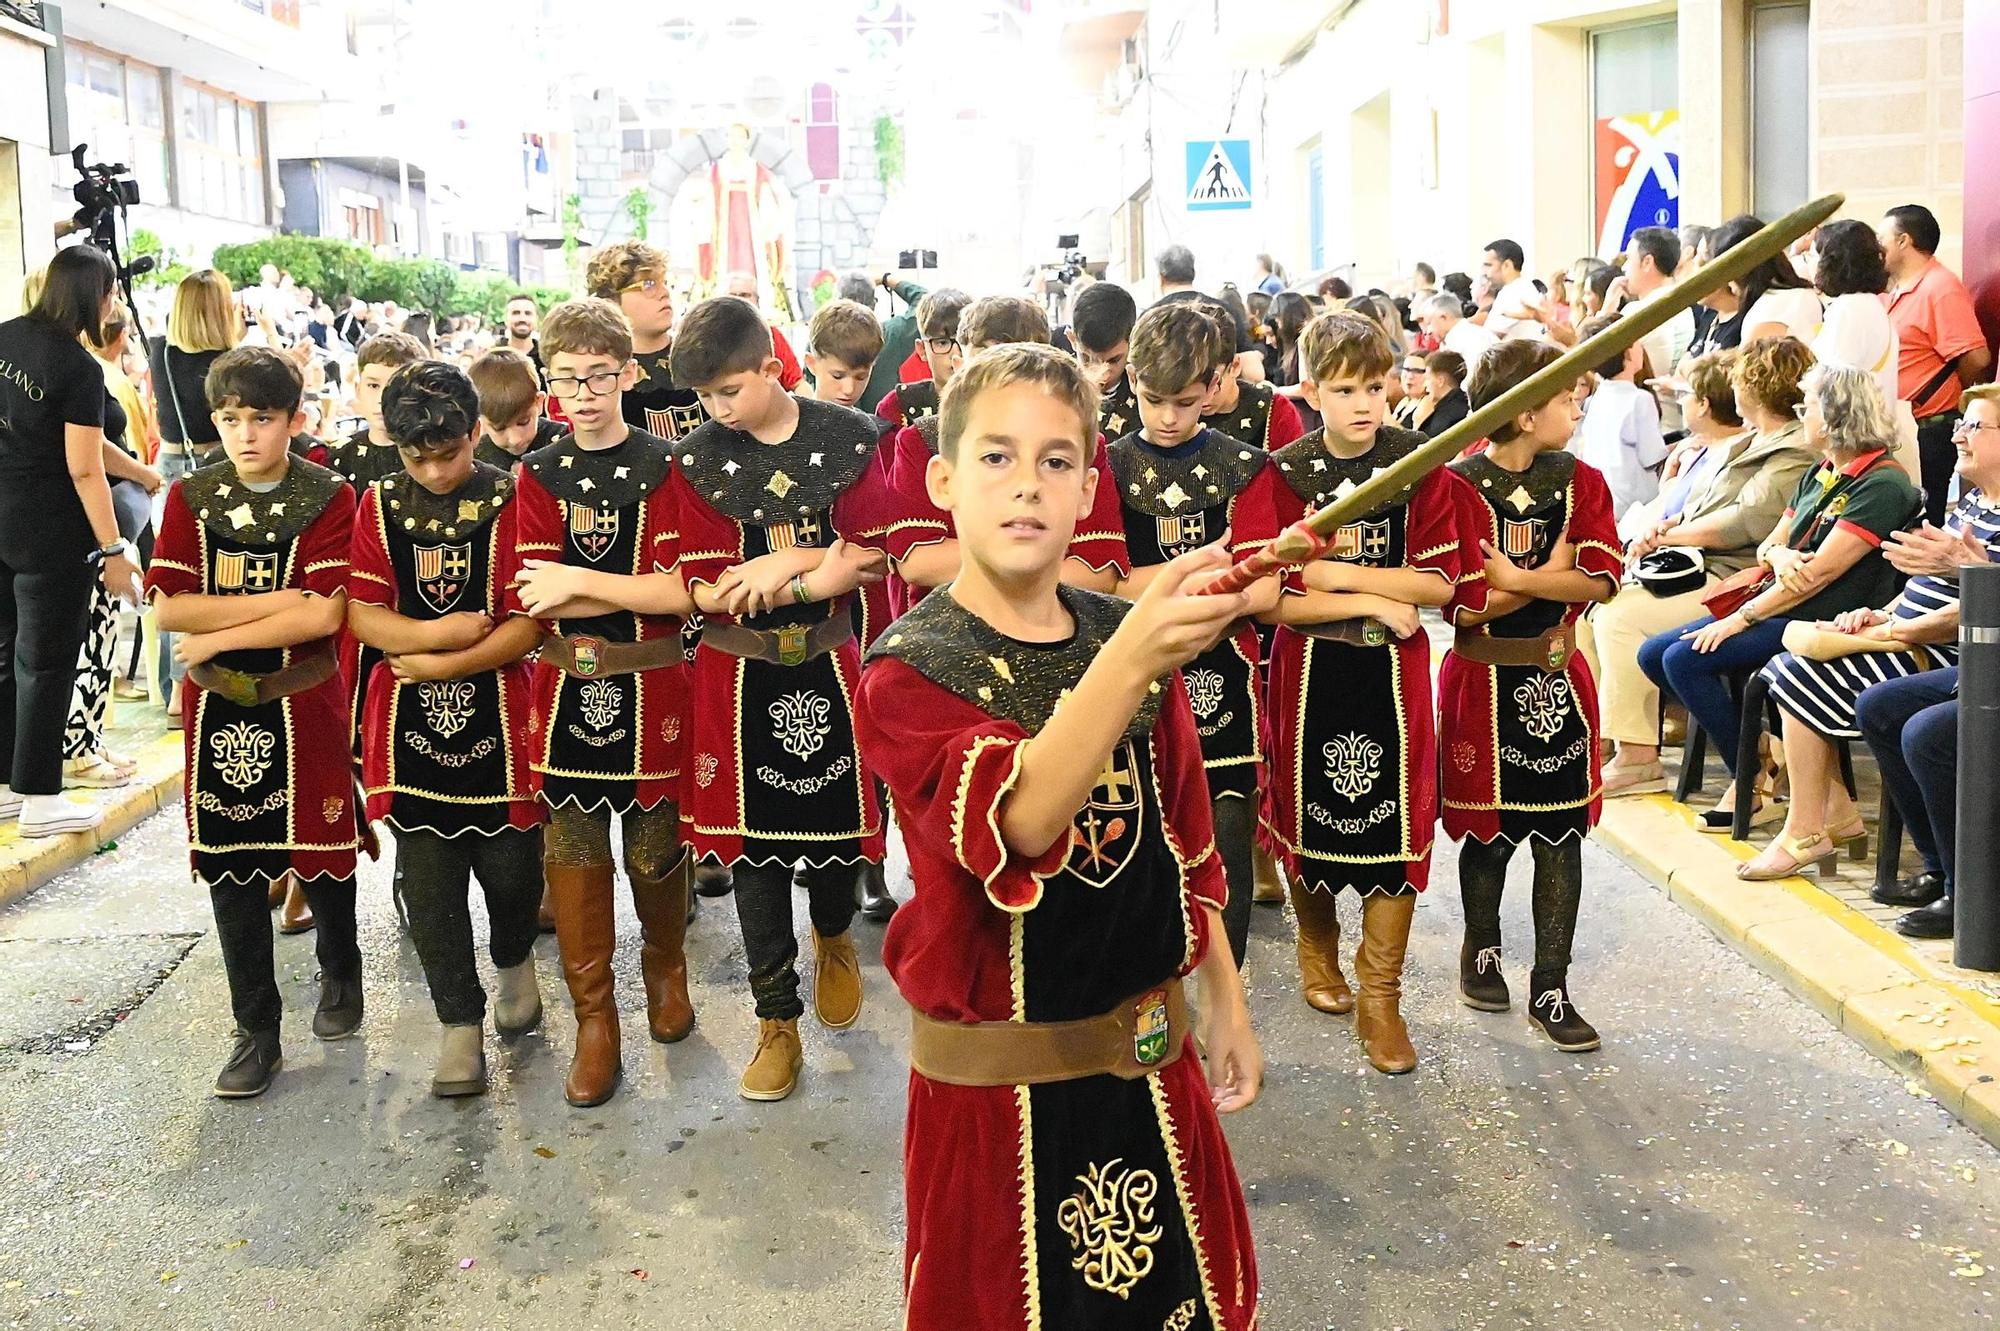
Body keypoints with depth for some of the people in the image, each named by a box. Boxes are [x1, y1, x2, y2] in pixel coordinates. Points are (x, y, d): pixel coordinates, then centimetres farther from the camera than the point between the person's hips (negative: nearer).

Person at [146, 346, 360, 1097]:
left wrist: (218, 635, -13)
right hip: (218, 706, 3)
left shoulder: (327, 499, -6)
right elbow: (168, 608, -7)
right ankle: (256, 1031, 15)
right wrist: (269, 606, -17)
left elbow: (325, 614, -17)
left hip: (304, 704, -2)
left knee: (321, 851, 10)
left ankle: (340, 973, 37)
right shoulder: (191, 498, 2)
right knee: (230, 865, 5)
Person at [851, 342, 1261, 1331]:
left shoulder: (1132, 638, 2)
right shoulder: (908, 672, -14)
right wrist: (1136, 660, -48)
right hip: (998, 1089, -4)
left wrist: (1227, 1006, 14)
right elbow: (1021, 820, -34)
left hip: (1152, 1064, 5)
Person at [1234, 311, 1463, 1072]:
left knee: (1393, 823, 0)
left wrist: (1342, 573, -16)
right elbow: (1271, 601, -10)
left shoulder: (1421, 468, -2)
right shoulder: (1281, 478, -5)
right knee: (1307, 816, 11)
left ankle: (1380, 997, 12)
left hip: (1393, 671, 0)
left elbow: (1439, 584, -8)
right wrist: (1372, 602, -15)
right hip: (1308, 671, 0)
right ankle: (1317, 945, 39)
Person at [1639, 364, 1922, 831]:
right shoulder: (1818, 476, 16)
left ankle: (1753, 789, -12)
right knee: (1654, 654, -2)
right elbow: (1767, 546, 16)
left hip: (1823, 622, -10)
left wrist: (1743, 618, -19)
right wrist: (1778, 555, -11)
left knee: (1685, 659, -23)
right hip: (1777, 607, 10)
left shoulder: (1883, 485, -13)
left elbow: (1821, 570, -19)